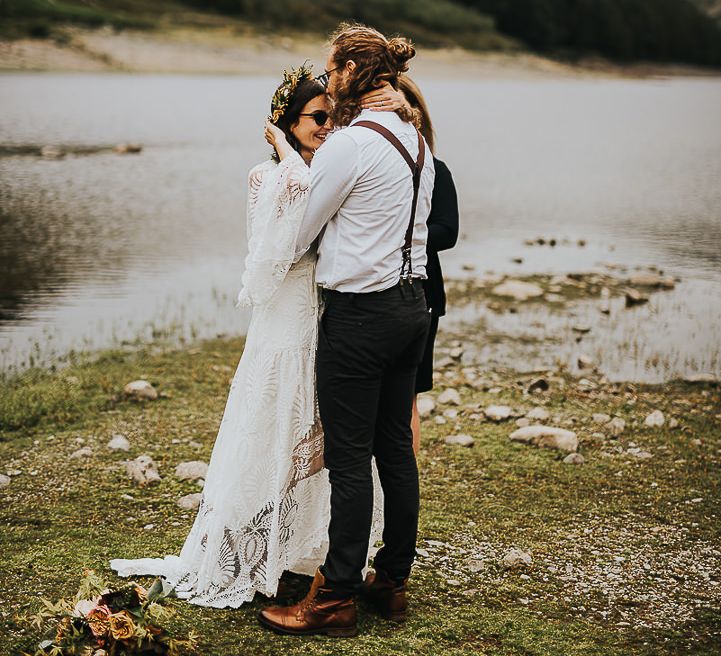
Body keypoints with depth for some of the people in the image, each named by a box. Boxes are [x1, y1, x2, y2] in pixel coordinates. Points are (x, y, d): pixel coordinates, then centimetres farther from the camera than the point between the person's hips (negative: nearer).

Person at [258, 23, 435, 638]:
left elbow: (297, 237, -8)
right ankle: (393, 582, 24)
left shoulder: (349, 143, -15)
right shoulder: (416, 140, 11)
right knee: (397, 450, 14)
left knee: (349, 460, -1)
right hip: (411, 303, 9)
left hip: (360, 312, -8)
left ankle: (335, 599, 8)